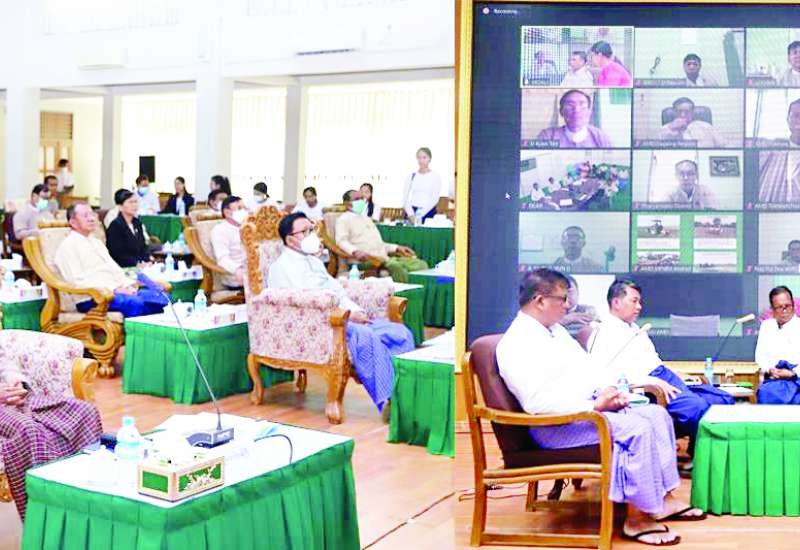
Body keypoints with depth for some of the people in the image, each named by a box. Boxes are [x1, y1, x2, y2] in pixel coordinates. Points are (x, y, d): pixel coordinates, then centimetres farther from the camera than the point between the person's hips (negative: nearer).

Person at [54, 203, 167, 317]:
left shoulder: (96, 242, 23)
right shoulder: (68, 246, -2)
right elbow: (78, 282, -12)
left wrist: (129, 285, 0)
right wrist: (114, 290, -16)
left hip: (116, 290, 8)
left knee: (161, 297, -16)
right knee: (136, 303, -35)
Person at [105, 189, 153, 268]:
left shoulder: (137, 223, 16)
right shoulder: (115, 226, -7)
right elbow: (118, 255, -13)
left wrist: (148, 259, -4)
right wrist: (137, 264, -23)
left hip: (141, 264, 7)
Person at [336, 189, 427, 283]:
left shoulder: (366, 219, 31)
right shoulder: (344, 219, 7)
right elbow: (341, 241, -10)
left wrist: (397, 248, 16)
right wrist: (355, 251, -30)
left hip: (384, 258, 8)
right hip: (366, 259, -8)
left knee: (420, 264, -11)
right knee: (396, 267, -36)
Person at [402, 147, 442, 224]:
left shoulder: (435, 177, 1)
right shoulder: (411, 176, 8)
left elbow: (435, 199, -7)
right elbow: (405, 198, 4)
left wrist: (421, 213, -18)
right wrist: (411, 214, -11)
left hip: (428, 212, -2)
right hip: (411, 211, 2)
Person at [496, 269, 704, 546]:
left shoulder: (556, 330, 15)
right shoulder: (517, 344, -17)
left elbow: (588, 370, 21)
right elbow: (537, 403, -26)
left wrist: (609, 393, 0)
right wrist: (595, 406, -24)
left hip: (592, 405, 10)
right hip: (557, 426, -10)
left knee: (657, 414, 4)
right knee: (638, 429, -24)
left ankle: (664, 498, 8)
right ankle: (639, 518, -15)